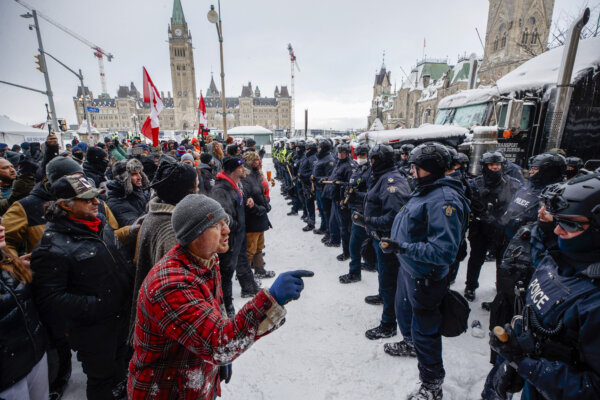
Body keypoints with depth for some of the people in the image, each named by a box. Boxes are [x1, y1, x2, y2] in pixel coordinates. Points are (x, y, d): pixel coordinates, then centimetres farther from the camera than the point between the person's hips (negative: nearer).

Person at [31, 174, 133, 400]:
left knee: (121, 367, 29)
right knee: (101, 378, 17)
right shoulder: (53, 245, -23)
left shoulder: (100, 224, 0)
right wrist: (94, 305, -26)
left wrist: (131, 276, 5)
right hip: (92, 331, -7)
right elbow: (49, 299, -22)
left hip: (121, 318, 7)